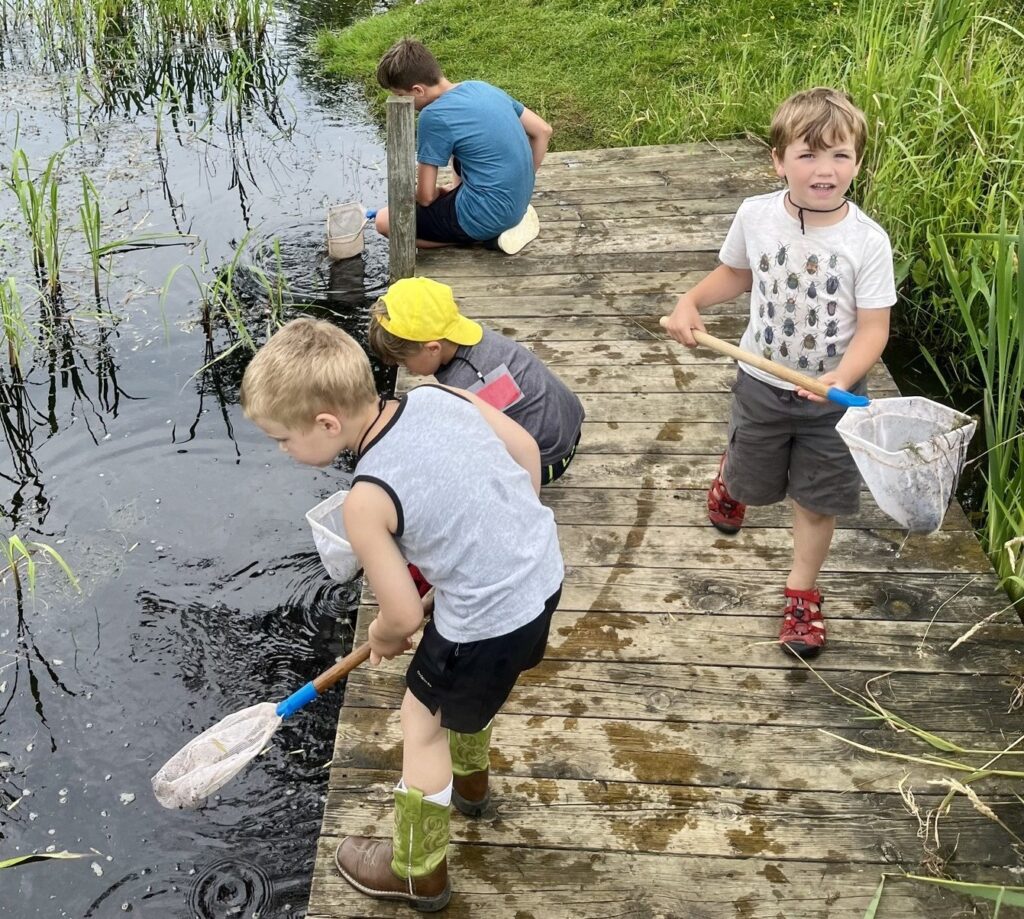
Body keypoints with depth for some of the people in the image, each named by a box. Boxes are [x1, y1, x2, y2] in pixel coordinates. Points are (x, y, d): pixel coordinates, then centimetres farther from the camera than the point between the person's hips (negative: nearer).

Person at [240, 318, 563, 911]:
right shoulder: (441, 395, -8)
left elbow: (405, 616, -16)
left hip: (490, 622, -7)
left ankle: (418, 875, 38)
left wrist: (382, 636, 8)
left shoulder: (366, 502, -24)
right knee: (468, 688, 34)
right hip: (545, 568, 8)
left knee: (422, 725, 17)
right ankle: (470, 780, 61)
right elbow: (528, 450, 6)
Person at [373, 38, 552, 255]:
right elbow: (543, 131, 12)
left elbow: (425, 197, -12)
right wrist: (522, 185, 15)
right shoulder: (481, 87, 5)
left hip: (486, 215, -9)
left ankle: (488, 235, -2)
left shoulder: (434, 115, -18)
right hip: (518, 202, 9)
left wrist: (439, 194, 11)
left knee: (385, 221, 5)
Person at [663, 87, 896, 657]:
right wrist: (690, 302, -8)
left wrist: (841, 378, -35)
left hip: (834, 395, -1)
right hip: (762, 382, 2)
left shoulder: (868, 241, -19)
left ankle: (802, 593, 34)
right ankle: (729, 481, 60)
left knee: (818, 501, 12)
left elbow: (874, 328, -19)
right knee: (750, 481, 23)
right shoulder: (756, 216, -13)